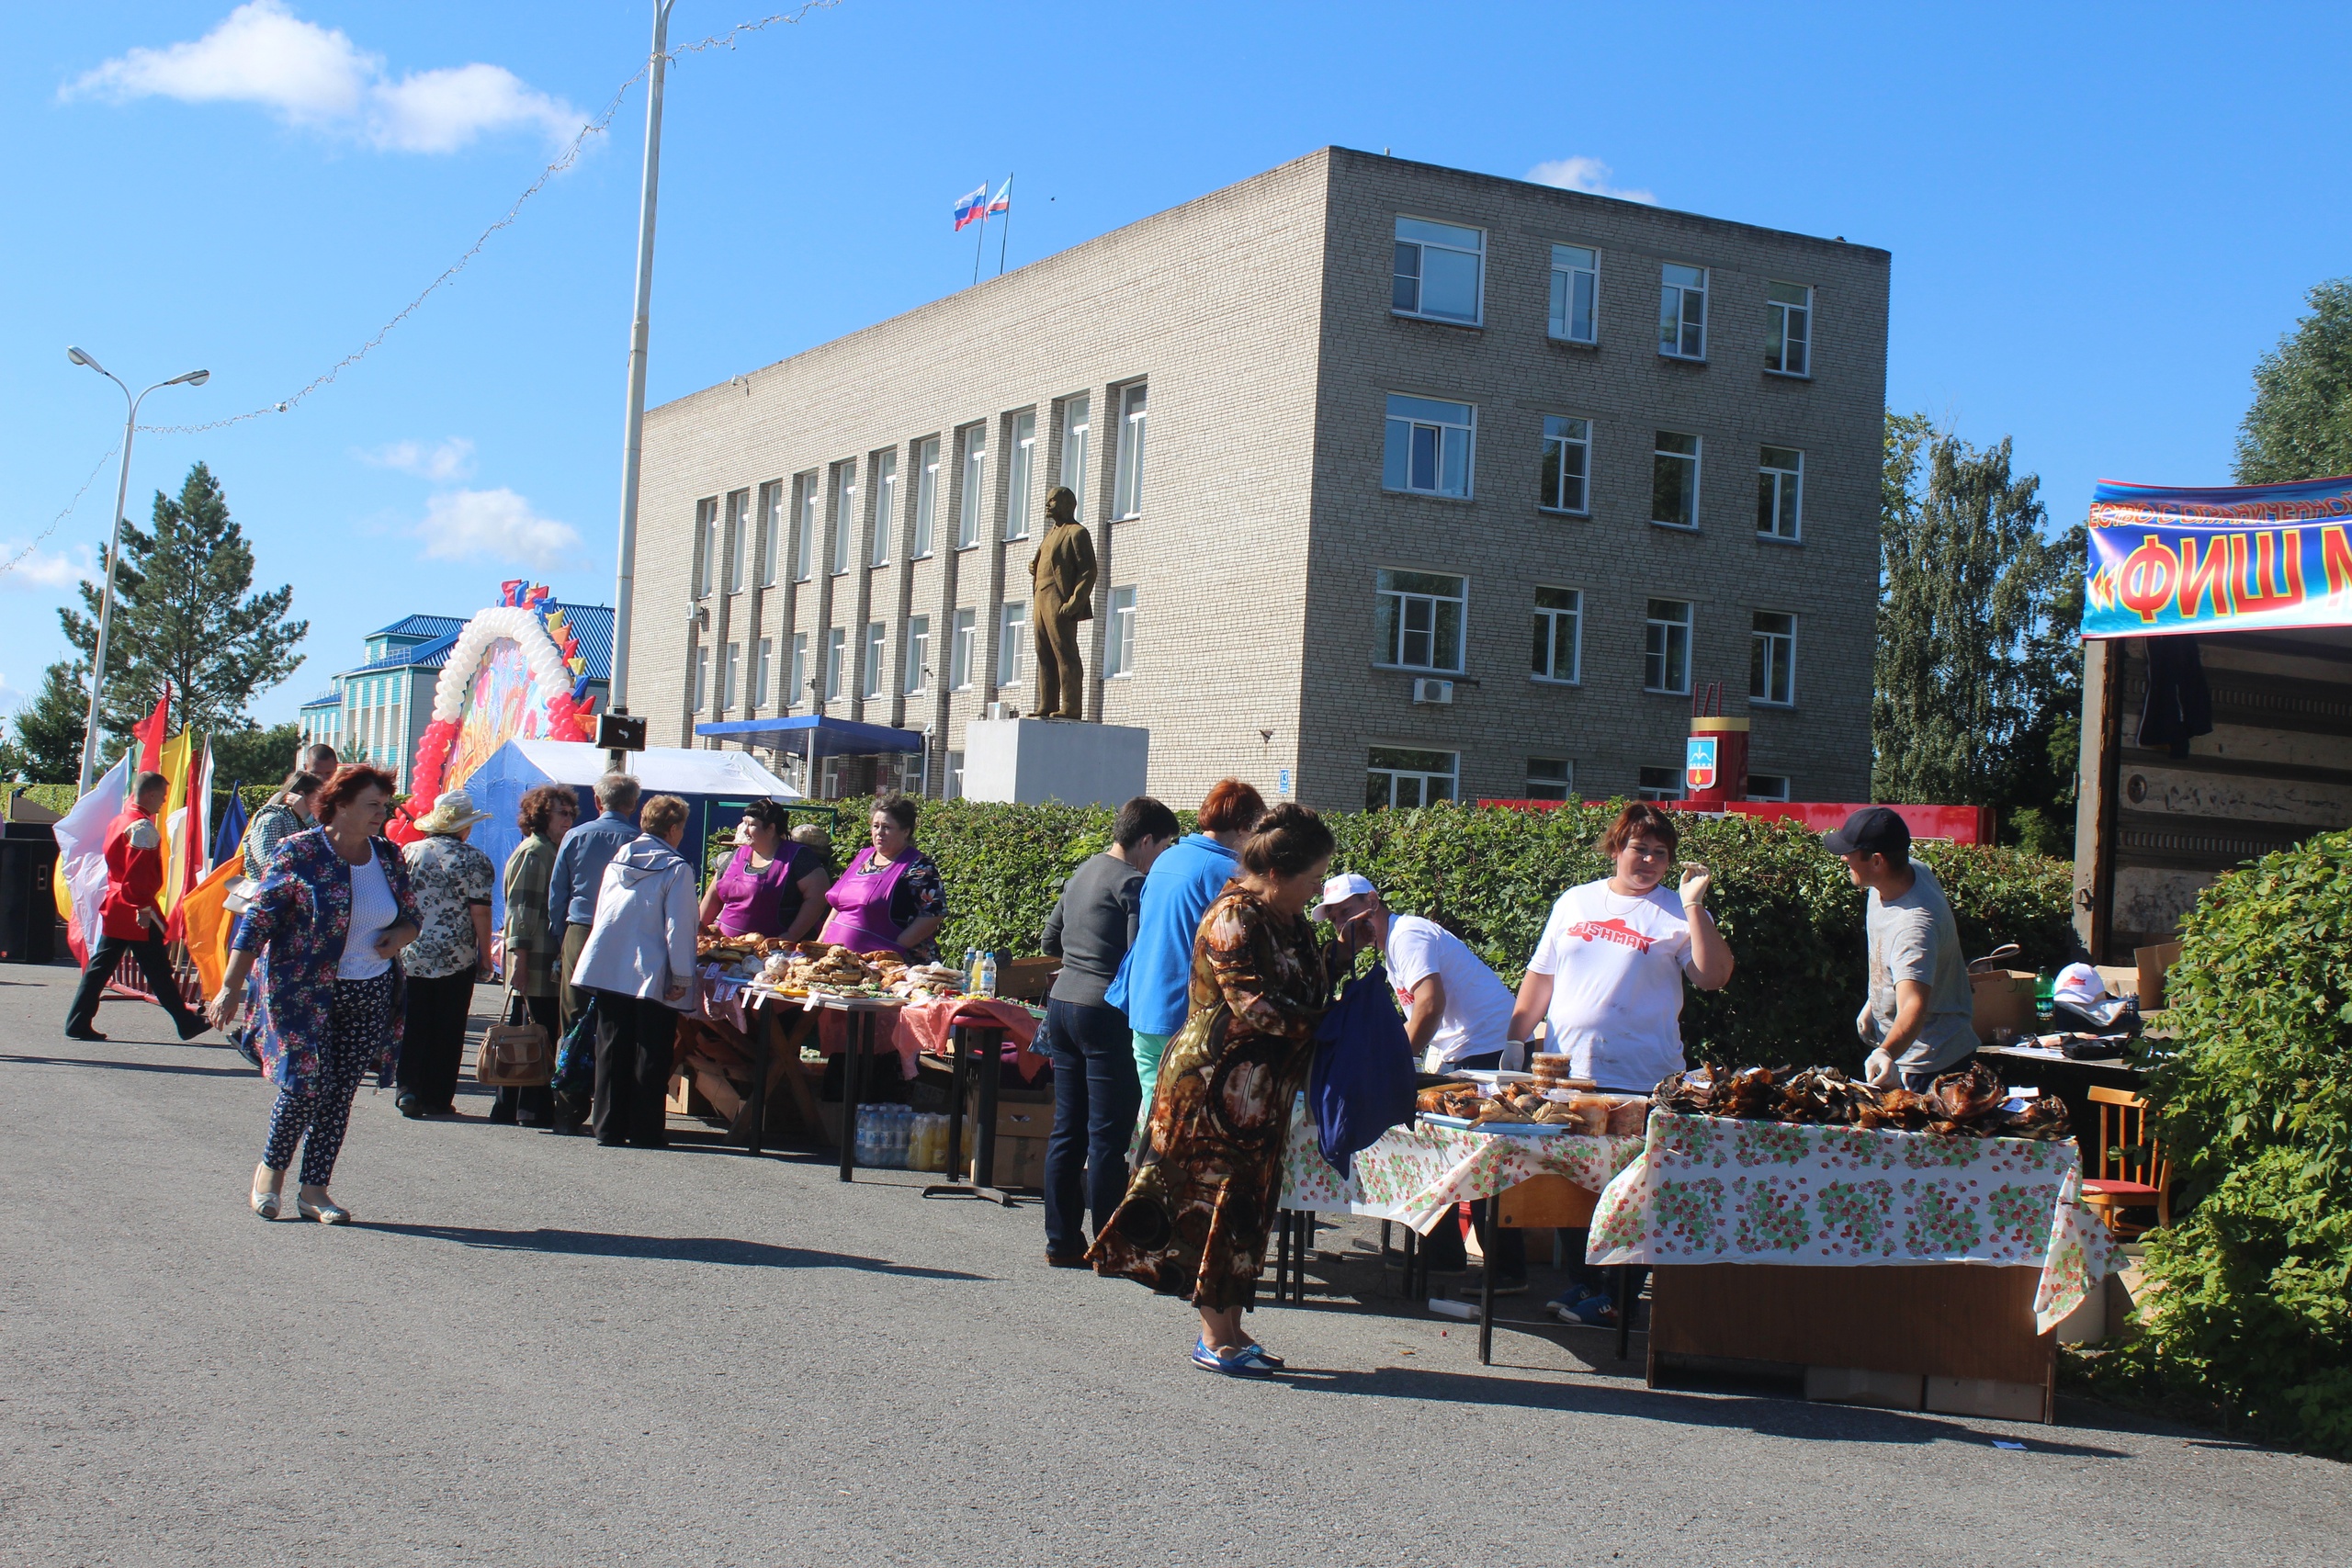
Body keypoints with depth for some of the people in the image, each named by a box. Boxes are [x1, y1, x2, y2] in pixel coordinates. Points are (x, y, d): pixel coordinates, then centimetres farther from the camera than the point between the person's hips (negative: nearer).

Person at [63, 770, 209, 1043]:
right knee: (158, 969, -2)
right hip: (136, 911, -9)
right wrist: (143, 907, -20)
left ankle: (77, 1023, 6)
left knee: (100, 966, 9)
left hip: (114, 906, 9)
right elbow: (139, 873, -22)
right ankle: (186, 1022, 6)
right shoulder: (143, 827, -15)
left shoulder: (118, 821, 15)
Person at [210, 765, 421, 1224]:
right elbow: (257, 919, -9)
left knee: (340, 1093, 3)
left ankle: (314, 1189, 12)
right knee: (306, 1084, -9)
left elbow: (412, 918, 18)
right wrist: (230, 987, -13)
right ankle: (270, 1168, 17)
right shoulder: (300, 853, -8)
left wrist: (399, 937, -6)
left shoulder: (388, 857, 7)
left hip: (370, 996, 5)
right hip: (304, 992, -5)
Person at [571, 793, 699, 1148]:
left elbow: (603, 915, 16)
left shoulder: (617, 861, 10)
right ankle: (646, 1129, 4)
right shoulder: (677, 869, -8)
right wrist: (682, 976, -9)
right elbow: (680, 927, -12)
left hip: (607, 969, 5)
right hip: (652, 977, -5)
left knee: (613, 1049, 10)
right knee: (650, 1055, 3)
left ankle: (609, 1126, 11)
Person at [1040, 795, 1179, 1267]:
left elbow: (1049, 941, 23)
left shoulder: (1081, 874, 15)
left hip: (1062, 1003, 8)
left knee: (1067, 1129, 11)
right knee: (1108, 1135, -3)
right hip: (1104, 1013, -8)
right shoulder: (1133, 883, -11)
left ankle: (1061, 1241, 15)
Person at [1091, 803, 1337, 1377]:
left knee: (1248, 1205, 11)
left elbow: (1312, 984, 19)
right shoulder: (1235, 918, -16)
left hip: (1259, 1093, 10)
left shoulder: (1285, 919, 13)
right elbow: (1255, 1008, -23)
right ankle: (1216, 1337, 2)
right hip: (1215, 1087, -10)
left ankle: (1227, 1330, 17)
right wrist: (1322, 1022, -16)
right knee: (1216, 1201, -4)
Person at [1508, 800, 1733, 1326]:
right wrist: (1514, 1041, 12)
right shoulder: (1576, 902, 13)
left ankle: (1616, 1295, 6)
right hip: (1565, 1072, 4)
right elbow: (1540, 978, 16)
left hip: (1639, 1080, -3)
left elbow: (1713, 977, -9)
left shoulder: (1676, 914, 3)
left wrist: (1695, 906, -13)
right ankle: (1583, 1282, 19)